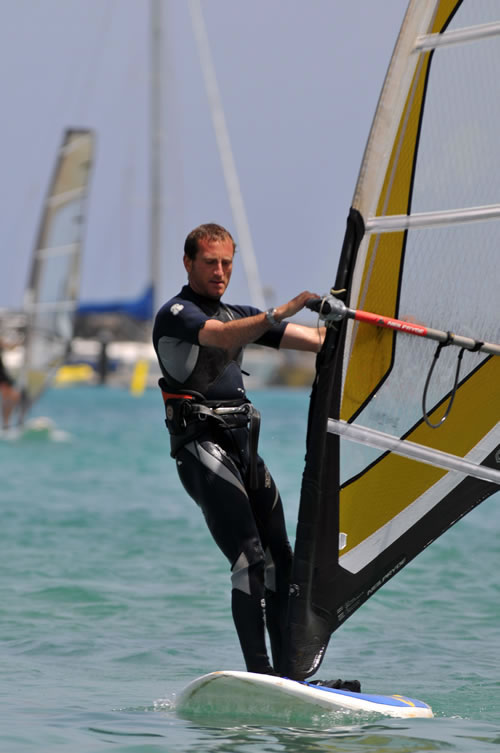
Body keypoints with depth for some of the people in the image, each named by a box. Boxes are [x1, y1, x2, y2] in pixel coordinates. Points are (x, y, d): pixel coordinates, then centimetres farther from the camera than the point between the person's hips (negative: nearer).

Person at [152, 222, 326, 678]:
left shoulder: (240, 314, 23)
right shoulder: (176, 314, -2)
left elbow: (318, 340, 20)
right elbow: (223, 337, -24)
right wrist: (279, 314, -35)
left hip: (244, 446, 8)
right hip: (202, 447, -8)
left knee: (280, 560, 1)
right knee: (251, 561, -18)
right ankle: (258, 675, -21)